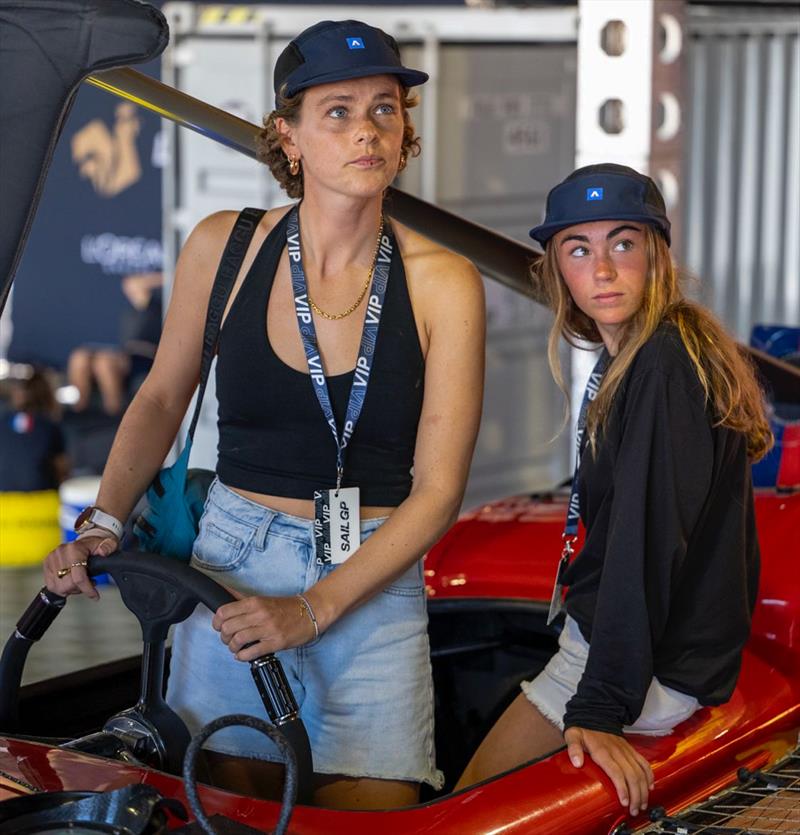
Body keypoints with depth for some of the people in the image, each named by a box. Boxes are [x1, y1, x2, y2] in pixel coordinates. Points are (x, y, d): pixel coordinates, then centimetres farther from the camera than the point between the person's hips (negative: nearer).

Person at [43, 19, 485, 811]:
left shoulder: (442, 283, -7)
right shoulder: (224, 246, -1)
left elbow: (437, 488, -7)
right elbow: (162, 398, 13)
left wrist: (314, 609, -16)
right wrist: (101, 525, -1)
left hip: (374, 583, -1)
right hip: (231, 562, 1)